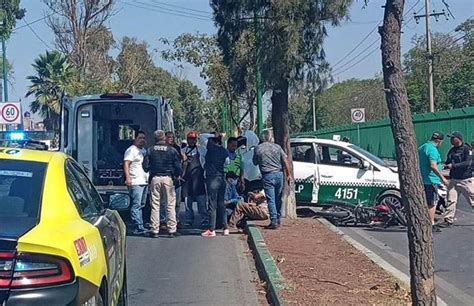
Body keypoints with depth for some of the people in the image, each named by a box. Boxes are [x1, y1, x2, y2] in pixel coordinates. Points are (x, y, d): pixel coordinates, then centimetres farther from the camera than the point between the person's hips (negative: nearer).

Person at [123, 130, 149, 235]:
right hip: (136, 182, -9)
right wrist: (128, 177, -25)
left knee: (141, 205, 11)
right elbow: (126, 164, -14)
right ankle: (138, 227, -14)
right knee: (136, 205, -11)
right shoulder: (131, 150, -5)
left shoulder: (144, 150, 21)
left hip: (145, 182, 9)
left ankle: (140, 227, 15)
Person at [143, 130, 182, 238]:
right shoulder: (172, 150, 0)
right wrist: (177, 176, 16)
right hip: (168, 178, -1)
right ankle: (172, 230, 1)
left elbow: (145, 166, 1)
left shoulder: (150, 150, 2)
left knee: (155, 205, 5)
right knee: (170, 205, 3)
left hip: (155, 178, 1)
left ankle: (154, 230, 4)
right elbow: (178, 166, -2)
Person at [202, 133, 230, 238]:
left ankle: (211, 230, -3)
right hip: (221, 178, 6)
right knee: (221, 204, 13)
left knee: (212, 205, -4)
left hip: (212, 178, -6)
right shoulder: (224, 151, 6)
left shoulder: (211, 147, -8)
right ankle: (225, 228, 13)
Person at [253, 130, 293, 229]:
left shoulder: (258, 148, 0)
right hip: (279, 174, 3)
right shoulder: (277, 147, 5)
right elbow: (285, 161, 3)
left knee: (271, 199, -2)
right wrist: (289, 174, 6)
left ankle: (274, 221, -7)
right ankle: (278, 219, 23)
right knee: (278, 198, 14)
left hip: (267, 176, -3)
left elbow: (255, 162, 12)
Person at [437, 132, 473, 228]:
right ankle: (448, 220, 4)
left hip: (466, 179, -6)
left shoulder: (466, 149, -8)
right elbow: (448, 163, 20)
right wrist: (444, 166, -2)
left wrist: (453, 165, -24)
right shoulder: (451, 150, 13)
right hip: (453, 179, 6)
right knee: (450, 200, 0)